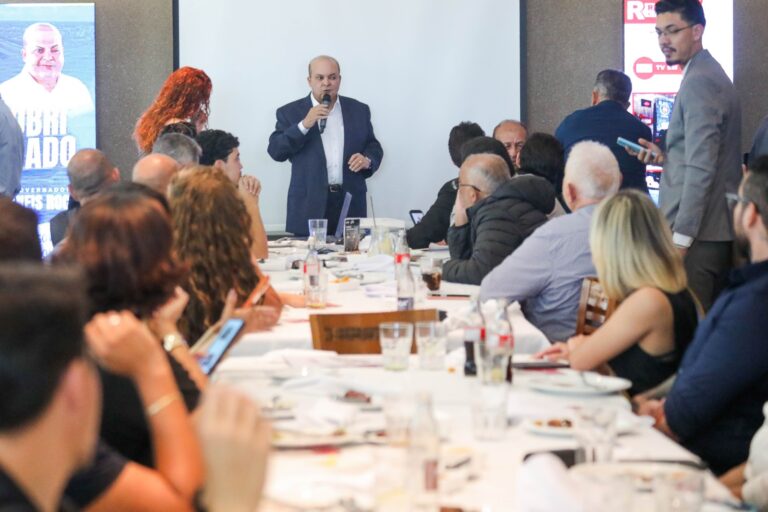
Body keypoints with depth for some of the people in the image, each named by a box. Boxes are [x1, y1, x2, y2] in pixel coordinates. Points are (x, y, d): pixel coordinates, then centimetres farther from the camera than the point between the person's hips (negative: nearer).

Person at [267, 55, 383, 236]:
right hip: (309, 206, -2)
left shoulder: (359, 110, 12)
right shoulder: (290, 112, 5)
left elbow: (373, 147, 17)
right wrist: (304, 125, -16)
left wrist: (367, 160, -6)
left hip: (350, 203, 2)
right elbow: (276, 151, -4)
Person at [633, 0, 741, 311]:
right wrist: (666, 157, 11)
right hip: (718, 230, 10)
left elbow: (701, 168, -19)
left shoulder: (698, 81, -13)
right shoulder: (711, 74, 18)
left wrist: (681, 237, -20)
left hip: (699, 235, -10)